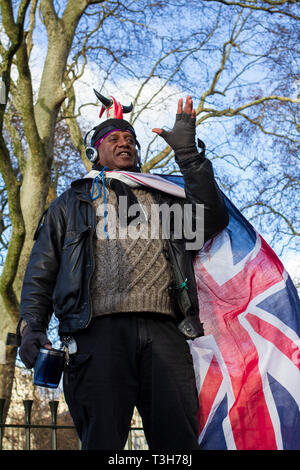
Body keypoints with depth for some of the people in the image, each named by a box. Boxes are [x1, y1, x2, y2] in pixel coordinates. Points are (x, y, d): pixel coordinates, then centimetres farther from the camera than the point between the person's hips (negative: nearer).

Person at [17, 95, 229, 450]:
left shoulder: (161, 200, 30)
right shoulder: (73, 202, 27)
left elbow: (212, 220, 13)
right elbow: (42, 268, 20)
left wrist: (187, 154, 12)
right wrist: (31, 324, 2)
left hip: (163, 330, 2)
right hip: (100, 328, -1)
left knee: (179, 438, -7)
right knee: (103, 437, -10)